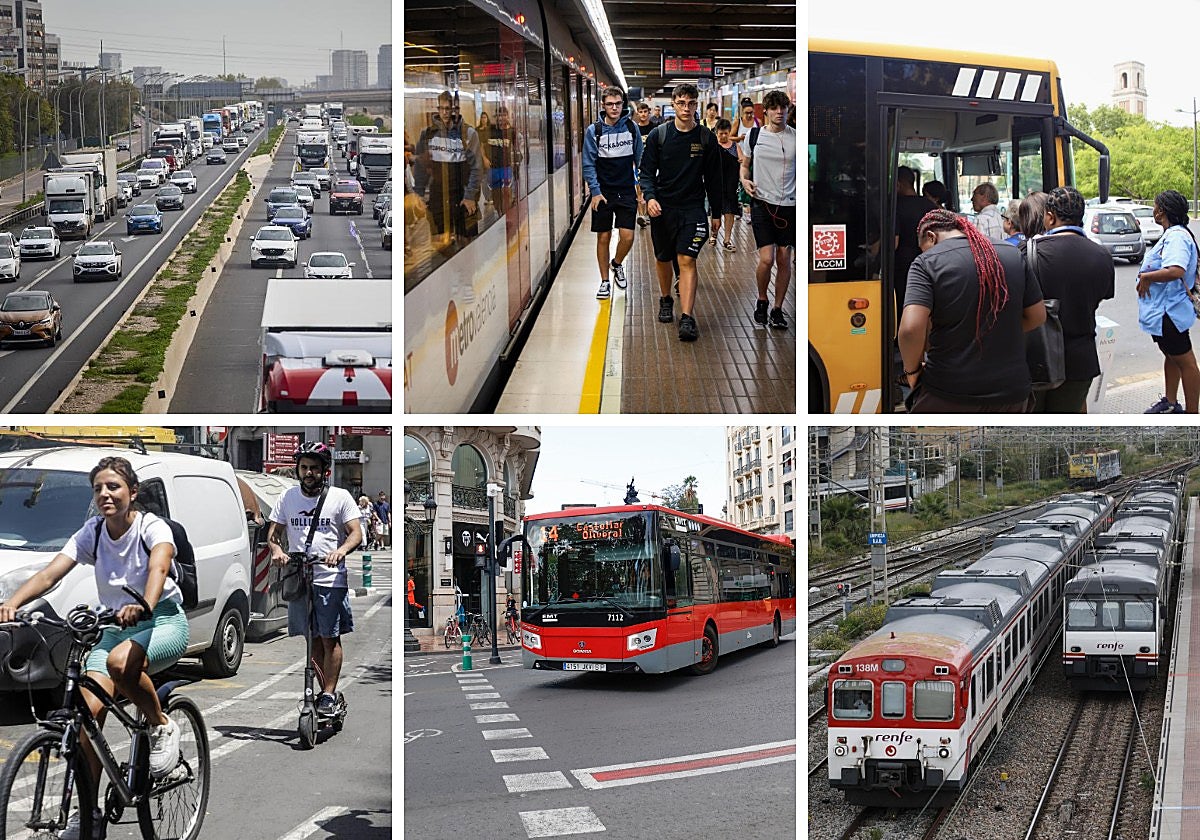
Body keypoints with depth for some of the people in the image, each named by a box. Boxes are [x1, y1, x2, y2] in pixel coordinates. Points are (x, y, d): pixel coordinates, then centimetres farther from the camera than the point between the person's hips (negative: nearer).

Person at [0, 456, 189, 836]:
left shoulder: (152, 527, -14)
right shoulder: (92, 533, -1)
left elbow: (158, 568, -35)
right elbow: (50, 573, -13)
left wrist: (143, 605, -57)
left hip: (164, 622, -5)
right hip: (115, 628, 5)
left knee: (121, 661, -38)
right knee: (89, 709, -15)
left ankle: (162, 726, -11)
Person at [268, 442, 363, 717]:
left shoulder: (340, 497, 1)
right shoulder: (288, 497, 11)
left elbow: (356, 533, -5)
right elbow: (274, 532, 12)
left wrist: (341, 550, -26)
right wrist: (276, 549, -11)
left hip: (331, 579, -4)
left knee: (330, 638, -6)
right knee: (313, 640, 9)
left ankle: (329, 696, -2)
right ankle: (325, 690, 18)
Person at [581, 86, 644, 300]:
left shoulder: (631, 128, 2)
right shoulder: (593, 131, -3)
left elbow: (640, 160, 10)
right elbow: (589, 164, -2)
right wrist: (595, 191, -10)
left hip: (626, 192, 1)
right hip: (603, 193, -1)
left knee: (627, 237, -5)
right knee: (603, 238, 4)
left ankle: (617, 264, 26)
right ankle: (604, 281, 17)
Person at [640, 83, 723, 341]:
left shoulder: (706, 138, 2)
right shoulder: (658, 135, 0)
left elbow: (713, 179, 8)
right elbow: (647, 172, 2)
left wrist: (716, 213, 9)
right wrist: (650, 197, -17)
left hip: (692, 208, -1)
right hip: (662, 207, 2)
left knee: (687, 261, -12)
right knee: (663, 259, 15)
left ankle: (687, 318, -17)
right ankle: (665, 300, 41)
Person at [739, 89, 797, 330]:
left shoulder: (796, 138, 1)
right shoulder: (754, 136, 2)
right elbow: (744, 164, 15)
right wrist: (744, 180, -6)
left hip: (789, 204, 1)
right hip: (762, 202, -1)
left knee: (784, 259, 2)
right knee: (766, 258, -10)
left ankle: (777, 309, 15)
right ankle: (762, 300, 17)